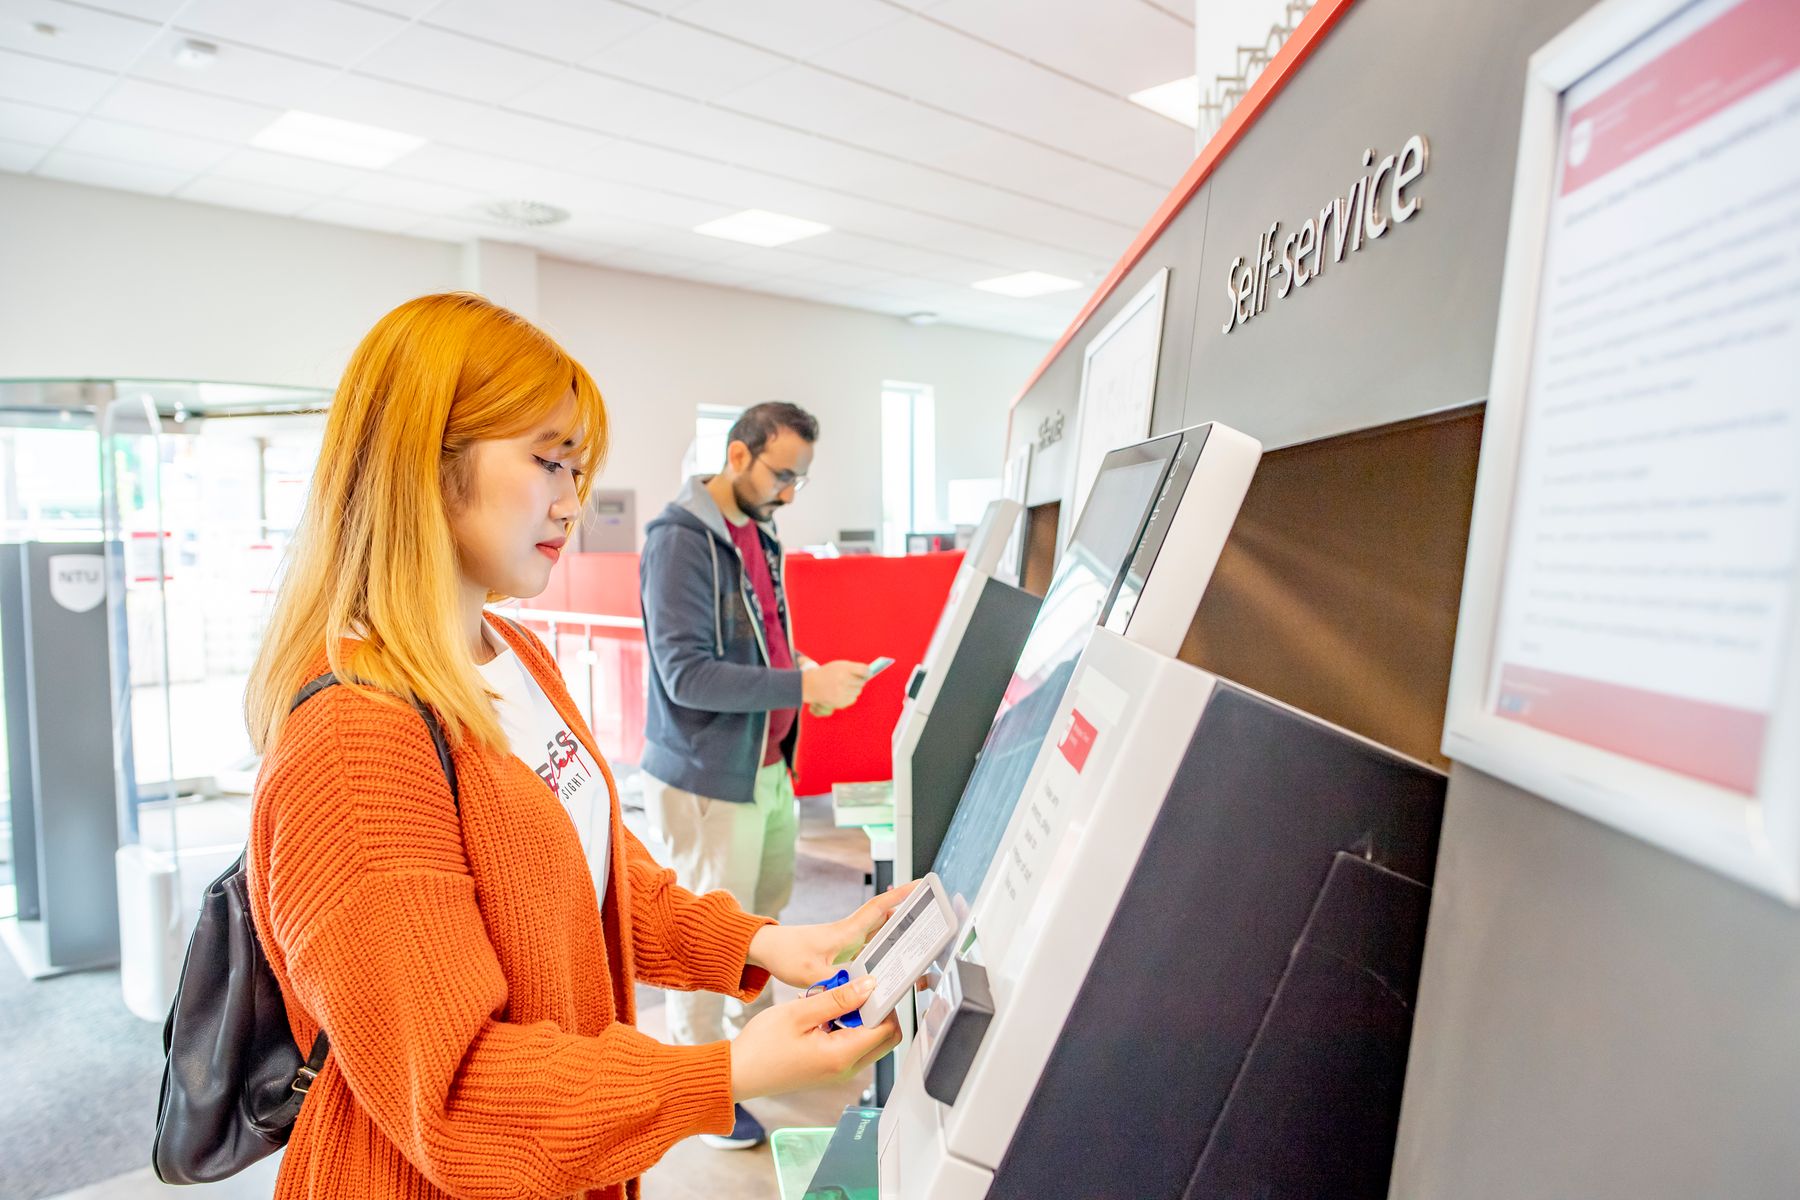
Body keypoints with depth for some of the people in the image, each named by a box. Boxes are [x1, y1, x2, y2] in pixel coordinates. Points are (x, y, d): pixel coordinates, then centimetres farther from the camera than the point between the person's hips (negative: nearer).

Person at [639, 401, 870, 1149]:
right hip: (706, 777, -8)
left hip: (767, 764, 9)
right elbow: (686, 675, -25)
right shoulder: (679, 539, -19)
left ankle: (753, 1025, 45)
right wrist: (803, 687, -26)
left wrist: (803, 667, 2)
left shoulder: (758, 535, 8)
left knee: (768, 903, 22)